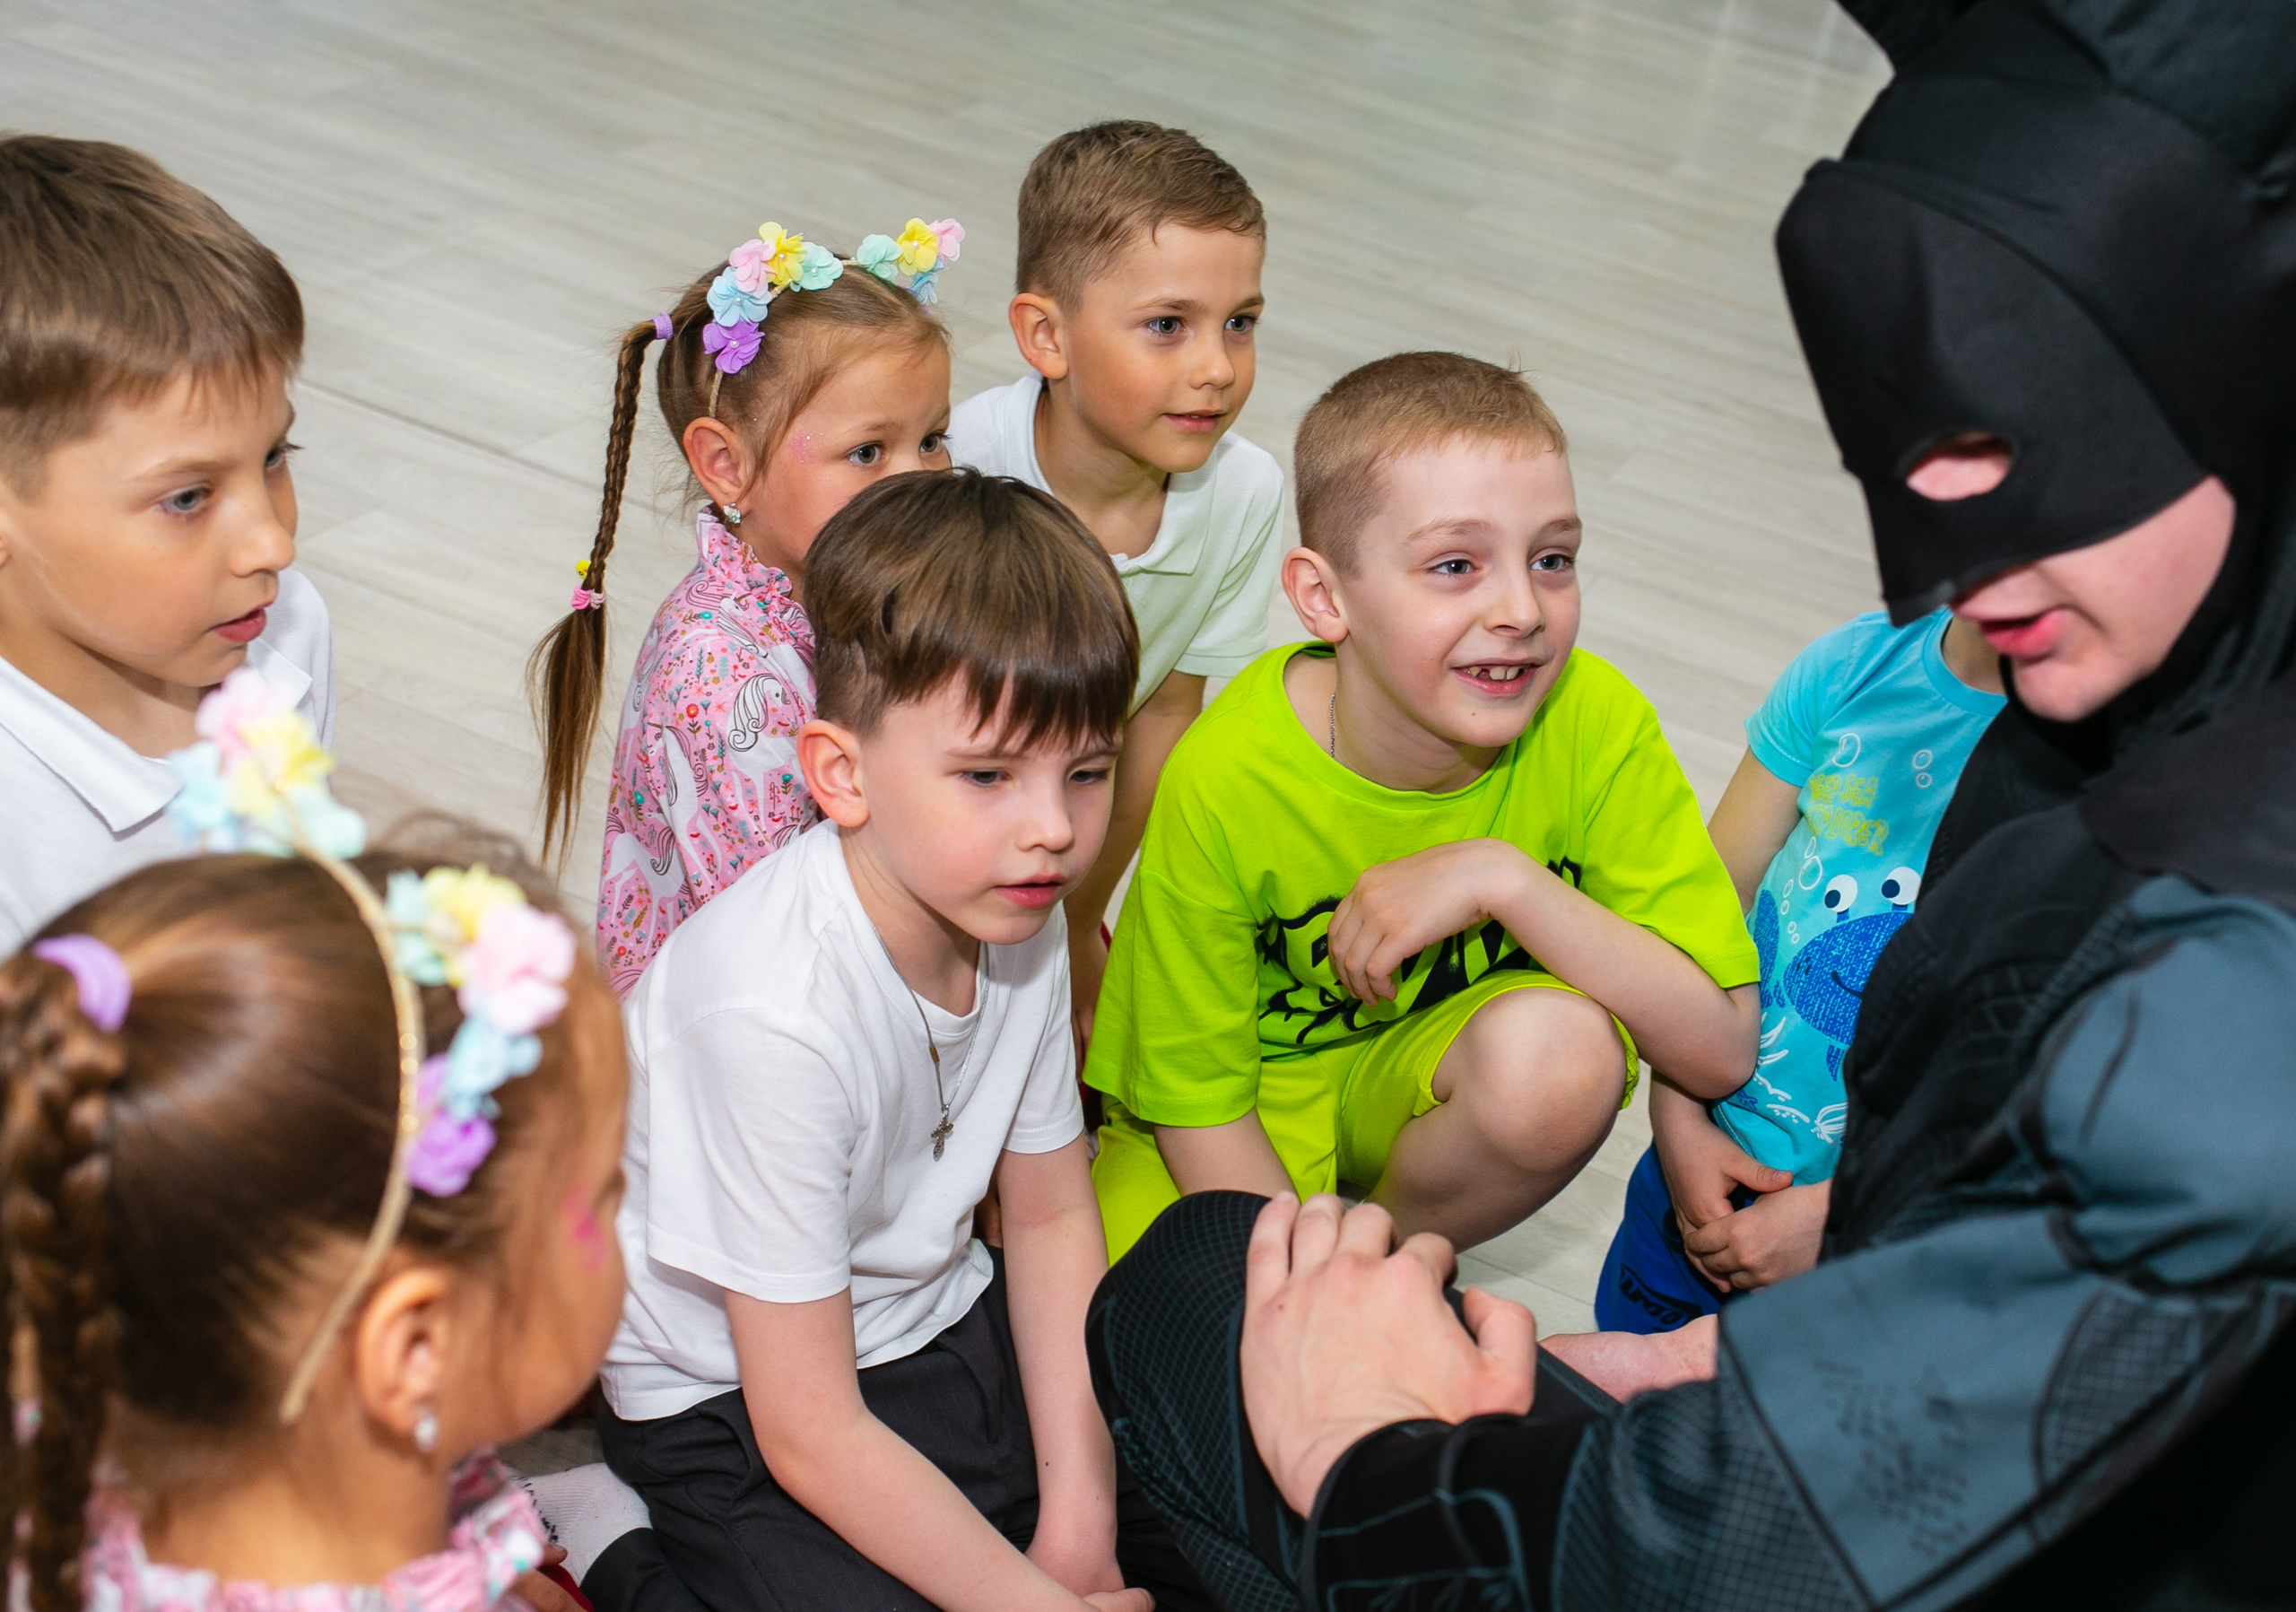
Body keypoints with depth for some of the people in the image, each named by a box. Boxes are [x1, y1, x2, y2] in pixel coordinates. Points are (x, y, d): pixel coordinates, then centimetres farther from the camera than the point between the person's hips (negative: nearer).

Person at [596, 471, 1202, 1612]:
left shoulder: (1020, 914, -10)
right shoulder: (776, 1014, -32)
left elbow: (1050, 1218, 4)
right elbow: (810, 1434, -25)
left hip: (945, 1328, 7)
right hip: (735, 1415, -6)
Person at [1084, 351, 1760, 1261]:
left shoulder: (1595, 725, -22)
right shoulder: (1227, 780, -25)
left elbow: (1723, 1048, -24)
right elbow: (1198, 1103, -14)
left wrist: (1504, 879, -33)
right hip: (1251, 1111, -2)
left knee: (1561, 1049, -30)